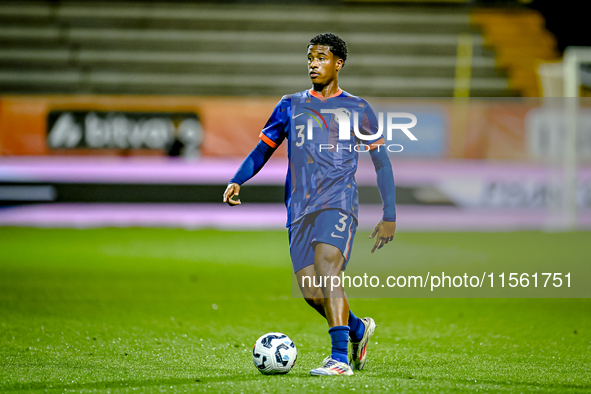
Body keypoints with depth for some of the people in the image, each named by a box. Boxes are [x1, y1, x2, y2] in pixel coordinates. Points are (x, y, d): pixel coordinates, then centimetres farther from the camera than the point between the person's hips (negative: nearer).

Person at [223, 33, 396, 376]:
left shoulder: (358, 109, 9)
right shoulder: (291, 106, 17)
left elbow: (382, 162, 12)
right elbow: (262, 150, 19)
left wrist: (390, 216, 5)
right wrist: (237, 181, 0)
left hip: (339, 203, -4)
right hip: (300, 208, 4)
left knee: (326, 269, -26)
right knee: (311, 290, -6)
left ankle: (340, 358, -29)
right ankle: (359, 329, 23)